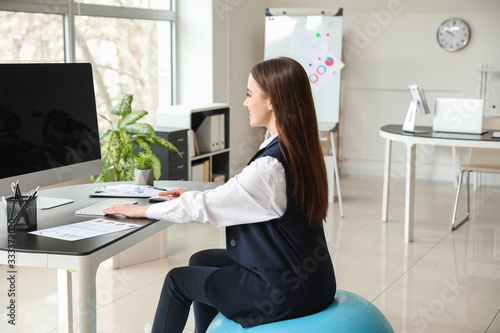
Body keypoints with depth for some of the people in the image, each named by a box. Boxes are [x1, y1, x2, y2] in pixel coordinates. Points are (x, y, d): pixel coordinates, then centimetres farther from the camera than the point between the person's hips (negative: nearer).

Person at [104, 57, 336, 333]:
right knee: (201, 261, 23)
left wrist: (142, 210, -3)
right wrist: (195, 197, 16)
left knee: (177, 280, 7)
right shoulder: (301, 151, 2)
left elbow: (204, 206, -16)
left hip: (286, 293, -9)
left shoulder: (270, 167, -26)